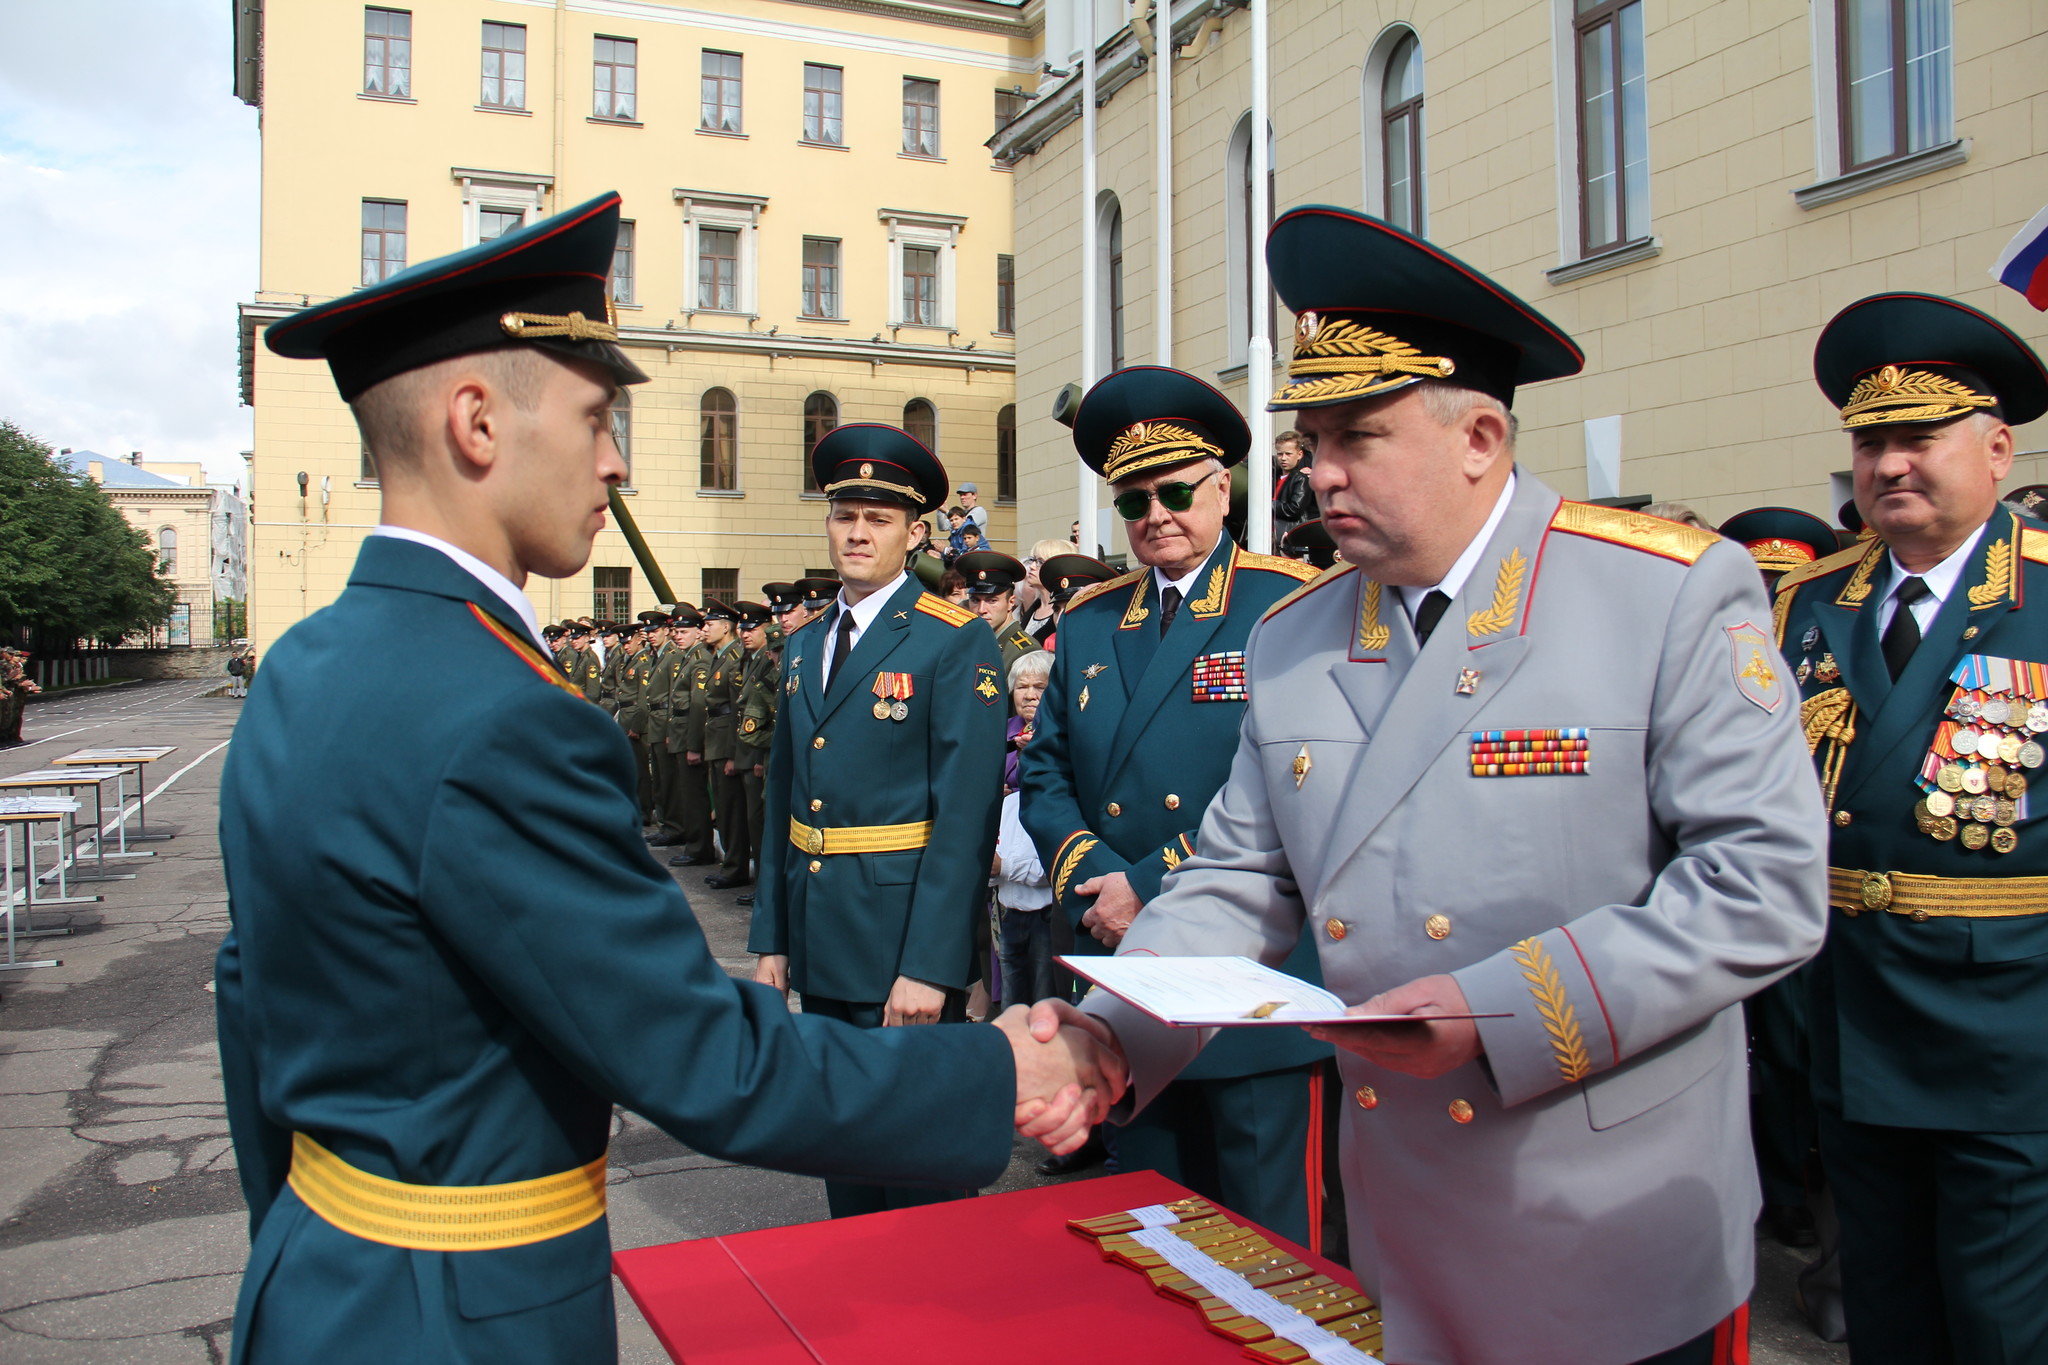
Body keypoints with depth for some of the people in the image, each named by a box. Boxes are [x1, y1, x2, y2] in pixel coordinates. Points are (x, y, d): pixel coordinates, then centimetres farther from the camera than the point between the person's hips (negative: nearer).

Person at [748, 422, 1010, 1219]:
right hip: (820, 942, 7)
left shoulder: (956, 642, -10)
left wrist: (929, 965, -20)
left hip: (904, 942, -7)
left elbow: (967, 814, -16)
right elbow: (783, 798, 14)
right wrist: (771, 936, 10)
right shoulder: (805, 643, 11)